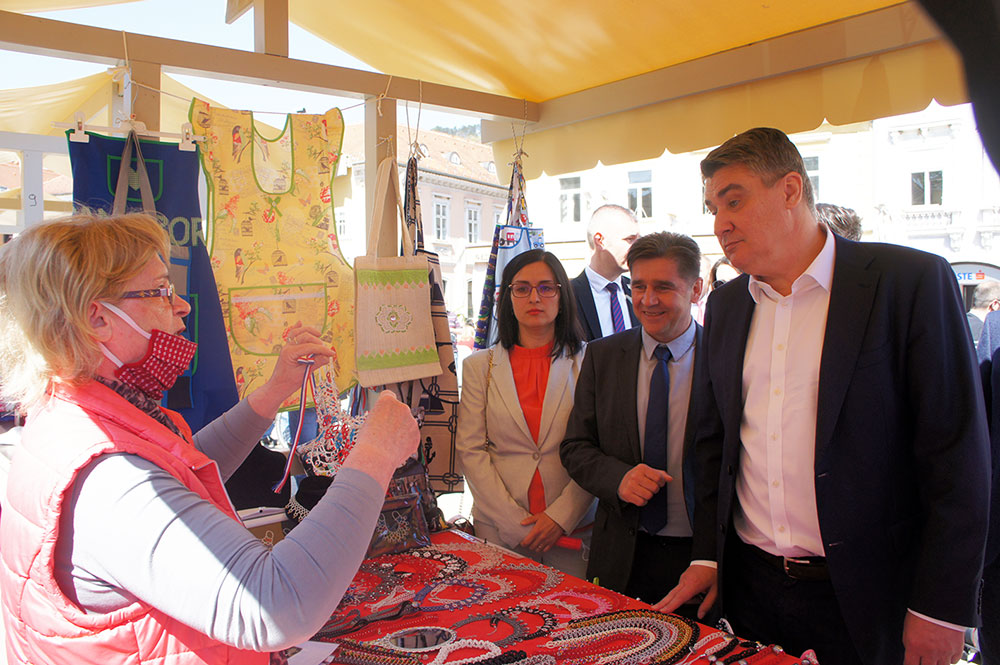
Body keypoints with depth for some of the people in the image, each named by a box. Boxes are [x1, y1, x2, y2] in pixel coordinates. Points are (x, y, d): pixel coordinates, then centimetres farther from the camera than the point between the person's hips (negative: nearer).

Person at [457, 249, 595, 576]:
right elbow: (470, 450, -1)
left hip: (572, 528, 0)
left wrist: (562, 515, -12)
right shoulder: (480, 365, 4)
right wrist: (515, 522, -8)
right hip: (500, 528, 1)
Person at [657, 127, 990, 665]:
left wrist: (941, 609, -12)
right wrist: (706, 556, 8)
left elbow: (957, 454, -11)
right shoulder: (725, 305, 6)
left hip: (862, 598, -4)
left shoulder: (912, 281, -10)